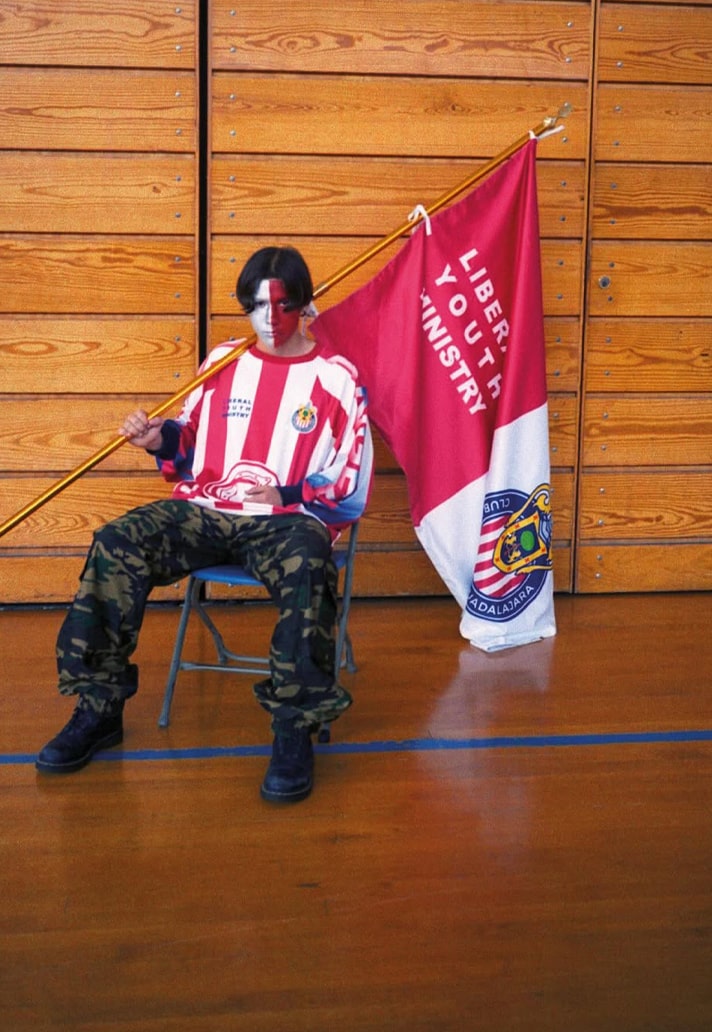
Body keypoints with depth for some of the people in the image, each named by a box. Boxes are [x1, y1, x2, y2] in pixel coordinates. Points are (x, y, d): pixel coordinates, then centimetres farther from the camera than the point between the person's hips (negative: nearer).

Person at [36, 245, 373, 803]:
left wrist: (290, 496, -13)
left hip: (288, 518, -4)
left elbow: (353, 485, 1)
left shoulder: (336, 376, 4)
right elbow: (193, 442, 22)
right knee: (116, 544, -20)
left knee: (307, 566, -39)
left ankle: (295, 728, -29)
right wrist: (162, 440, -1)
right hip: (204, 508, 4)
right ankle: (99, 708, -11)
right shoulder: (224, 361, 16)